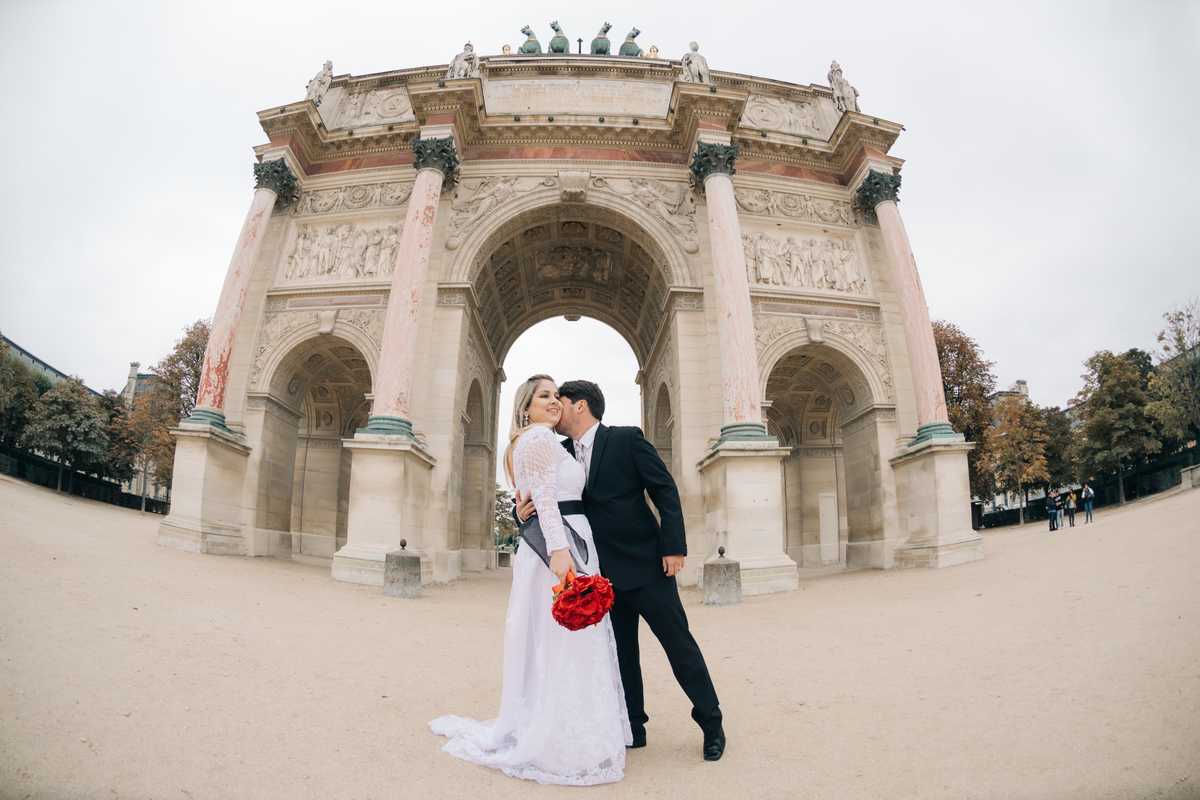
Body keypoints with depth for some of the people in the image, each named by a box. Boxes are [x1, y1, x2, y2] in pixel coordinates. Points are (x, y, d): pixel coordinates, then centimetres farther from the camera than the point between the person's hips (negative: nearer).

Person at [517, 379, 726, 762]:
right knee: (621, 654, 13)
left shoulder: (627, 439, -8)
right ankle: (633, 727, 29)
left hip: (645, 565, -5)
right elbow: (544, 496, 8)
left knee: (679, 645, 6)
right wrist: (524, 510, -15)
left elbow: (666, 492, -9)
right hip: (604, 574, 5)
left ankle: (711, 723, 23)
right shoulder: (561, 454, 7)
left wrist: (673, 546, -15)